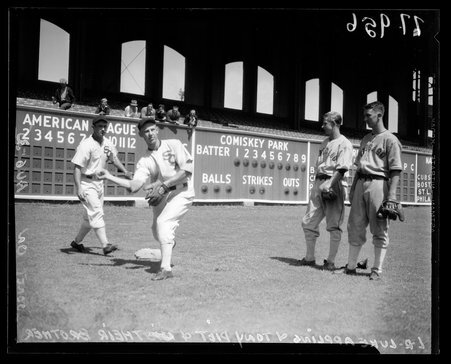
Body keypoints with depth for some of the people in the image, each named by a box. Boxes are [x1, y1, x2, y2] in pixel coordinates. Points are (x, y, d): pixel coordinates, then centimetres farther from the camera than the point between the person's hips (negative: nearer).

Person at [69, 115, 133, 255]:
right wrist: (78, 188, -30)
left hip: (99, 182, 8)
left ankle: (77, 242, 28)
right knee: (96, 213, -16)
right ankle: (105, 245, -19)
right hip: (86, 183, -8)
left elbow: (113, 158, 20)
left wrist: (125, 171, 6)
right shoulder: (86, 145, -18)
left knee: (90, 217, 13)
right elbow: (77, 167, -21)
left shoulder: (107, 143, 5)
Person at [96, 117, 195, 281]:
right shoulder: (144, 161, 1)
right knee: (157, 231, 14)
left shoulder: (174, 144, -7)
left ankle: (166, 268, -24)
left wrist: (164, 184, -20)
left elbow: (187, 169, -16)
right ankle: (169, 244, 51)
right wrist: (109, 177, -19)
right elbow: (133, 186, -11)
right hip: (161, 195, 6)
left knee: (163, 222, -23)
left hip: (182, 192, -5)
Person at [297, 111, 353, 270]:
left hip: (334, 184, -8)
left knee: (334, 225, -2)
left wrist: (329, 185, -25)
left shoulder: (344, 144, -6)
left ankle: (331, 261, 5)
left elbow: (342, 168, -16)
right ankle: (310, 257, 17)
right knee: (308, 222, 7)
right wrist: (316, 185, 14)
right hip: (318, 183, 8)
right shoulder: (324, 143, 20)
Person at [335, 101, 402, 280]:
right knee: (355, 227, 8)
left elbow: (395, 170, -10)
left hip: (378, 183, -7)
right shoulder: (365, 139, 20)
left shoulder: (390, 140, -4)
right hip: (361, 183, 7)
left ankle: (377, 270, 8)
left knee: (379, 229, 0)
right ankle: (351, 266, 16)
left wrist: (392, 195, -18)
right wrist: (352, 188, 17)